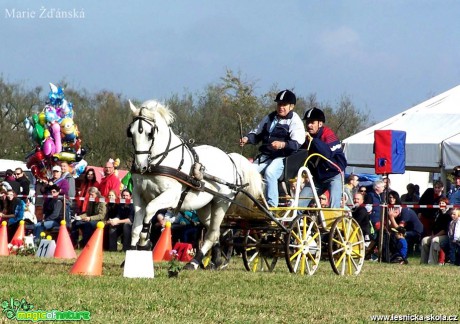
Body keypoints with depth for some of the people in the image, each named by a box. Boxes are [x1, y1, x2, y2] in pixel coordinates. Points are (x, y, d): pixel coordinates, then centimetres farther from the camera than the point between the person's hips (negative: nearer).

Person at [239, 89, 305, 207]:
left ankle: (271, 204, -30)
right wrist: (247, 139, 3)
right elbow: (257, 134, 25)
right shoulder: (269, 118, 18)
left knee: (269, 172, -33)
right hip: (265, 155, 7)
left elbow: (297, 143, -17)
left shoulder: (295, 121, -4)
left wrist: (283, 144, -36)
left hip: (283, 157, -7)